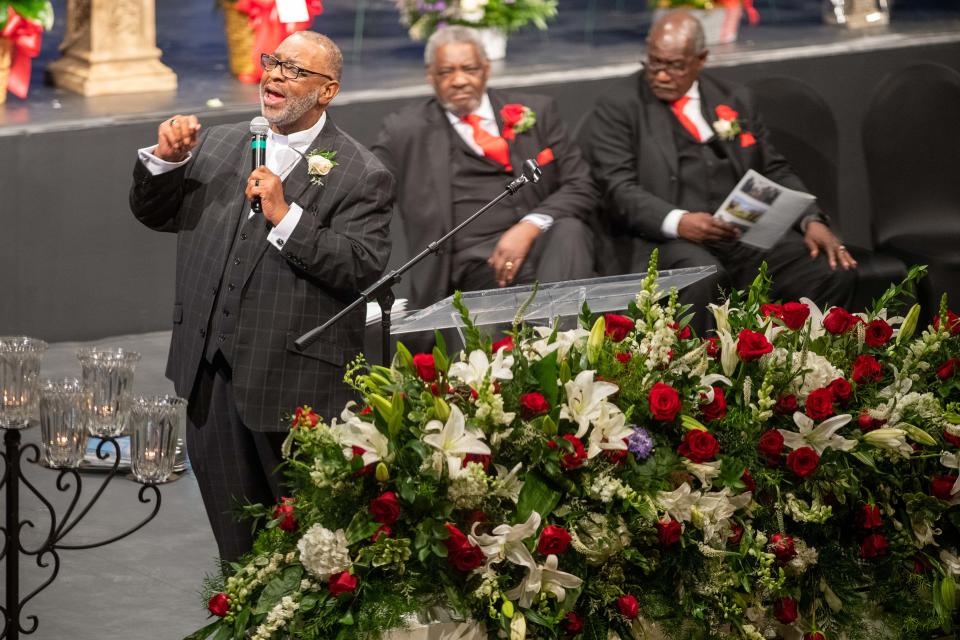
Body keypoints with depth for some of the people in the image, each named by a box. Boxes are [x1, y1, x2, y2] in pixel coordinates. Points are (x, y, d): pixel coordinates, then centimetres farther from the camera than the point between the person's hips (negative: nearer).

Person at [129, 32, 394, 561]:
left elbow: (364, 269, -16)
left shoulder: (359, 175, -6)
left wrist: (286, 217, -22)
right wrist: (165, 159, -3)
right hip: (211, 377, 5)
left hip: (295, 385, -5)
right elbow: (154, 214, 17)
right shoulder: (218, 146, 12)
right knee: (234, 536, 15)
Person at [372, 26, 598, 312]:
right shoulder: (406, 131, 14)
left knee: (569, 229, -34)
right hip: (475, 262, -4)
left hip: (544, 239, 4)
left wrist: (530, 227, -9)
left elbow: (581, 187, 9)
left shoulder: (535, 111, 17)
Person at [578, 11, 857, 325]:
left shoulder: (735, 100, 20)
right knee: (704, 280, -40)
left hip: (751, 235, 5)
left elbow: (774, 172, 20)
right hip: (671, 242, -5)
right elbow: (619, 189, -4)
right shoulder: (617, 107, 6)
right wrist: (677, 222, -22)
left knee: (837, 273, -20)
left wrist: (811, 221, 1)